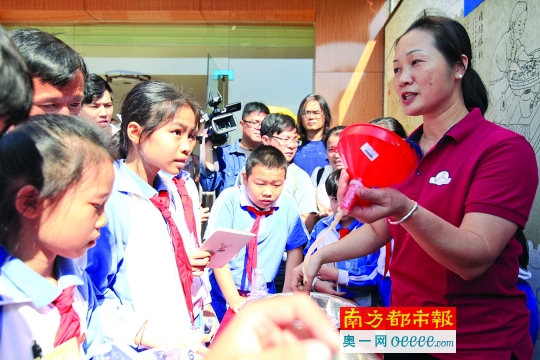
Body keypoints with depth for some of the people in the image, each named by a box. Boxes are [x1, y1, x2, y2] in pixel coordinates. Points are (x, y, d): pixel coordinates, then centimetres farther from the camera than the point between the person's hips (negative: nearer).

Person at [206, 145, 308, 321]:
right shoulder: (229, 199, -15)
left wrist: (287, 293, -2)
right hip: (224, 290, -2)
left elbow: (294, 248, 2)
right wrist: (233, 298, -22)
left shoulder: (287, 204, -9)